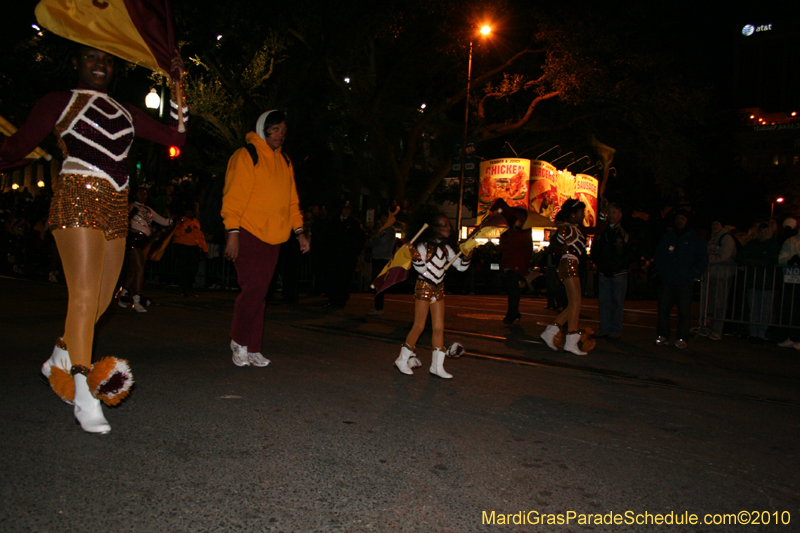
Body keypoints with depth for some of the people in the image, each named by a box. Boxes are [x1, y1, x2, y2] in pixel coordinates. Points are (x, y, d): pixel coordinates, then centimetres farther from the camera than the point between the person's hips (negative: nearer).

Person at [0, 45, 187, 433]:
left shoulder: (126, 113, 21)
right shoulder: (59, 103, 10)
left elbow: (175, 137, 16)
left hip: (116, 207, 6)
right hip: (78, 200, -5)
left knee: (102, 299, 5)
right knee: (85, 295, -14)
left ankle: (59, 361, 28)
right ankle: (83, 393, -11)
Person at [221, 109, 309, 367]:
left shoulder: (285, 162, 18)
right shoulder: (245, 156, -3)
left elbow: (291, 200, 22)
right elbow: (233, 197, -9)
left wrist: (299, 231, 15)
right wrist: (232, 232, -15)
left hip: (273, 237, 6)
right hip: (248, 234, -6)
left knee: (259, 291, 6)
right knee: (254, 287, -14)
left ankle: (252, 350, 12)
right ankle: (239, 341, 6)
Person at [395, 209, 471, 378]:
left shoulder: (446, 248, 8)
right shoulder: (423, 246, -9)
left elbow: (461, 267, 10)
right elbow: (421, 269, -18)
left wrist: (467, 255, -5)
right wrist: (415, 256, -30)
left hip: (438, 289, 6)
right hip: (424, 287, -6)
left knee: (439, 327, 4)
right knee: (419, 326, -3)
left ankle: (437, 366, 10)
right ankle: (403, 359, 12)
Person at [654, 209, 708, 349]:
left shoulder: (695, 238, 6)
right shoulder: (667, 237, 13)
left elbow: (703, 259, 6)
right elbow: (658, 255, 19)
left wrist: (694, 274, -5)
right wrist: (661, 271, 5)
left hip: (685, 282, -2)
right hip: (667, 281, 2)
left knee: (684, 311, -2)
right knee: (663, 308, -1)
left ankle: (681, 338, 6)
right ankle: (662, 336, 9)